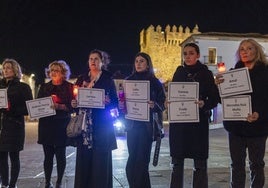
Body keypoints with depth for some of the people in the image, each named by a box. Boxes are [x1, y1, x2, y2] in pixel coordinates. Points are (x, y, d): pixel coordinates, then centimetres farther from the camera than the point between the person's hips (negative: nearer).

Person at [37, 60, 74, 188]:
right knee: (48, 155, 6)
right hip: (46, 125, 3)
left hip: (61, 125, -3)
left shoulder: (69, 87, 0)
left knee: (60, 155, 2)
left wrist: (58, 106, -22)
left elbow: (71, 106, -8)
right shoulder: (44, 87, 13)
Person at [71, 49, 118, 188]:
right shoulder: (81, 79, 13)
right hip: (84, 124, 3)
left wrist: (107, 102, -20)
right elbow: (75, 98, 15)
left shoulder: (107, 79, 2)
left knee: (100, 159, -2)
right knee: (84, 159, 3)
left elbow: (115, 102, 0)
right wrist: (74, 103, -6)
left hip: (102, 124, -3)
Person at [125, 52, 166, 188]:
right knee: (133, 160, 5)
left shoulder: (155, 82, 2)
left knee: (142, 160, -3)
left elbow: (162, 104, -1)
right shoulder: (128, 80, 11)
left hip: (147, 125, -3)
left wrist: (154, 105, -21)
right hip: (132, 125, 3)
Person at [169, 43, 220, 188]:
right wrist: (169, 102, -9)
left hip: (198, 121, -3)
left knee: (200, 162, 3)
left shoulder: (206, 73, -1)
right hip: (177, 121, 3)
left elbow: (214, 99, -4)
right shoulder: (179, 72, 9)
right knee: (176, 161, 8)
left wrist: (203, 104, -24)